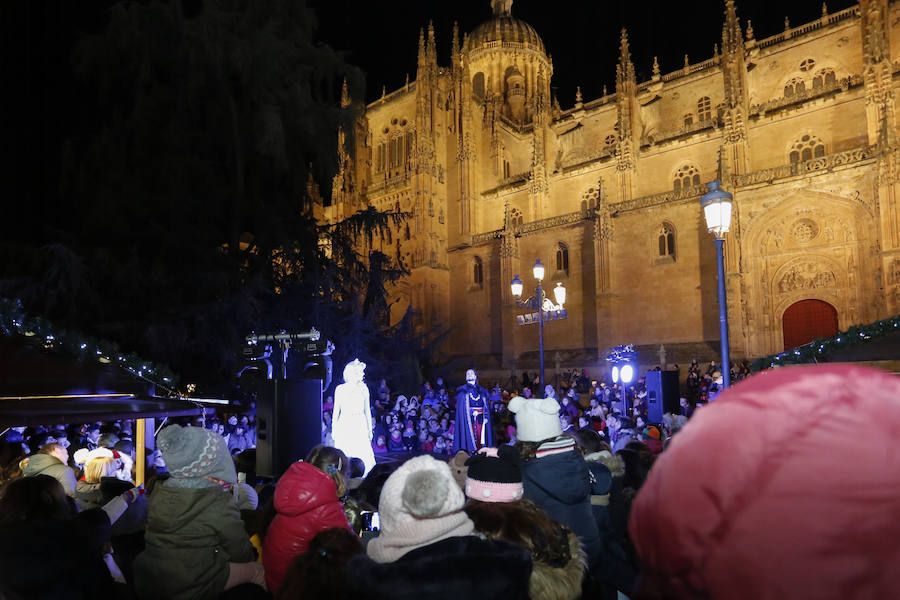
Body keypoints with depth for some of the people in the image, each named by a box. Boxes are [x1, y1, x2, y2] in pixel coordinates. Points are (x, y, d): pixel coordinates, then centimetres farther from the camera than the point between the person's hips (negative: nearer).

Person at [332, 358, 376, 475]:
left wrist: (370, 429, 11)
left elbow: (367, 410, 12)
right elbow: (336, 410, 8)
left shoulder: (364, 389, 8)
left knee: (363, 456, -9)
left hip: (360, 426, 1)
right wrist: (333, 429, 6)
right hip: (344, 426, -1)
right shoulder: (340, 389, 3)